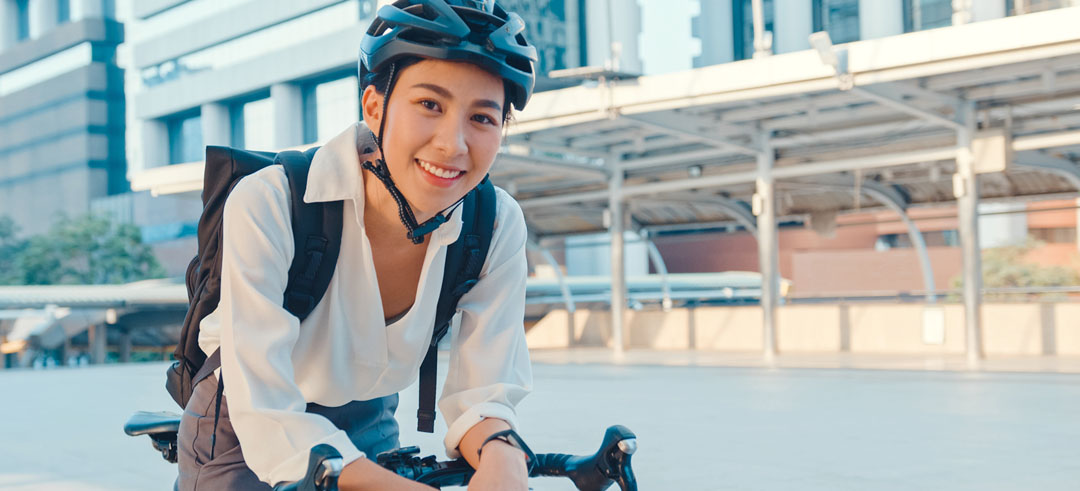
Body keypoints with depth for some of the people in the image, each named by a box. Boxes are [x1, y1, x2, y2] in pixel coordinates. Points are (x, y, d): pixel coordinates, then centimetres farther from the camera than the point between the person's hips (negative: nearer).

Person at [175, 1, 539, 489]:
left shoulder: (497, 226, -18)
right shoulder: (266, 206, -30)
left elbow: (481, 394, -16)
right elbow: (269, 420, -33)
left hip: (368, 432, 3)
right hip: (245, 437, -3)